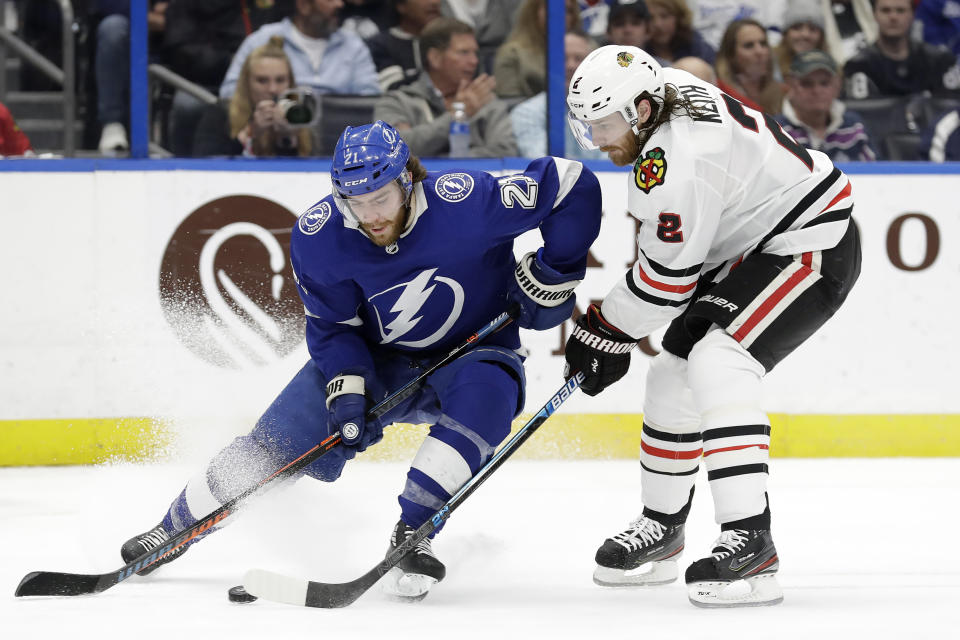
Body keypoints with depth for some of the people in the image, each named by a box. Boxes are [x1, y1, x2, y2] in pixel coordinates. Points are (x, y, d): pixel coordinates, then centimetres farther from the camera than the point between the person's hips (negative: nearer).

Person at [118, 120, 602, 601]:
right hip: (373, 360, 2)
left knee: (488, 388, -36)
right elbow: (332, 326, -9)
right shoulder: (318, 238, -20)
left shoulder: (466, 202, -30)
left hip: (471, 350, -2)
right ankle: (177, 526, 11)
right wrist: (346, 389, -25)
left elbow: (574, 184, -23)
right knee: (278, 439, -10)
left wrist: (553, 273, -20)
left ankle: (411, 531, -27)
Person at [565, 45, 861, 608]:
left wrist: (606, 330, -9)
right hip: (749, 248, 11)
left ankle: (751, 543, -33)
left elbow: (666, 274, -21)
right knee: (674, 371, 11)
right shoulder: (669, 93, 1)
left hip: (811, 249, -11)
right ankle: (662, 530, 26)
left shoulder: (677, 158, -29)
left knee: (717, 363, -27)